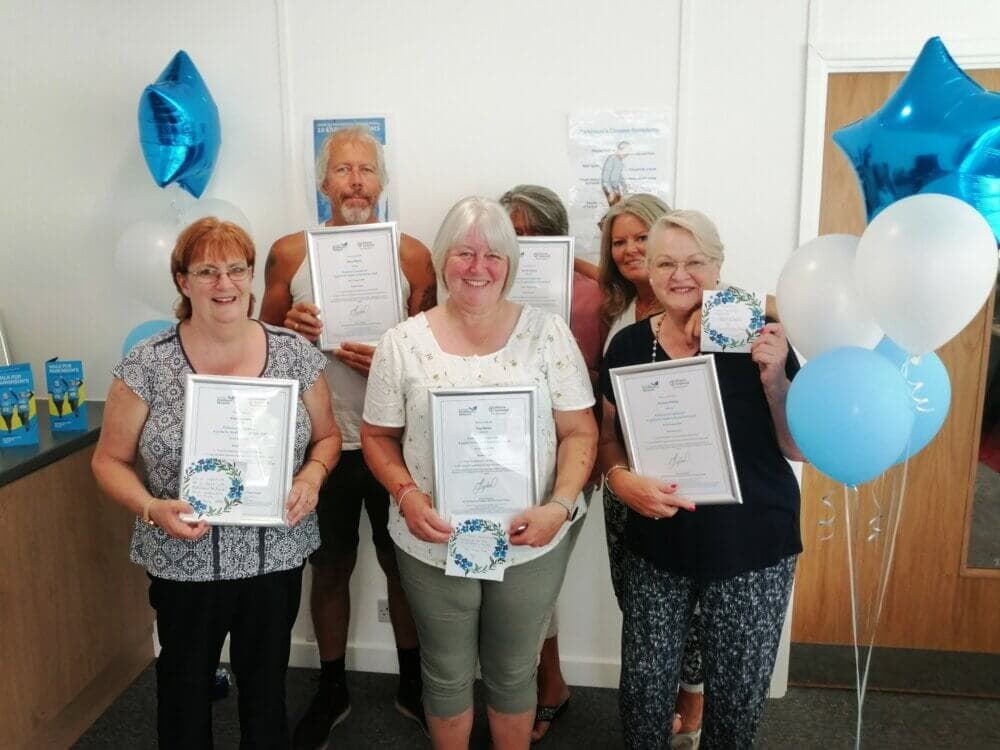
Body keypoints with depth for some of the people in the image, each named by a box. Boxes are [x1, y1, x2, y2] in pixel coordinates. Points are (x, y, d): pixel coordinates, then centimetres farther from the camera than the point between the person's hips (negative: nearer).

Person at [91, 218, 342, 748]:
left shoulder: (295, 354, -4)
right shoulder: (146, 365, -9)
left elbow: (327, 434, 6)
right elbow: (111, 459, -2)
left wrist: (312, 476, -14)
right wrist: (151, 509, -19)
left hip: (277, 556, 2)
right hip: (185, 561, -1)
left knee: (267, 679, 20)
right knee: (185, 683, 18)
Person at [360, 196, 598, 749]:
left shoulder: (546, 332, -6)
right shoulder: (403, 342, -5)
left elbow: (580, 431, -4)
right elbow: (377, 437, 2)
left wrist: (561, 505, -18)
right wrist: (407, 496, -15)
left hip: (530, 542, 0)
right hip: (433, 544, 0)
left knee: (513, 672, 19)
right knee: (447, 674, 19)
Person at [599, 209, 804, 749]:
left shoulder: (758, 338, -10)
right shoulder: (628, 346, -2)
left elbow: (800, 450, -6)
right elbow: (608, 437, 6)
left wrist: (774, 377, -21)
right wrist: (622, 480, -15)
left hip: (752, 547, -1)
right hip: (658, 546, 2)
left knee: (738, 693, 13)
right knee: (644, 685, 10)